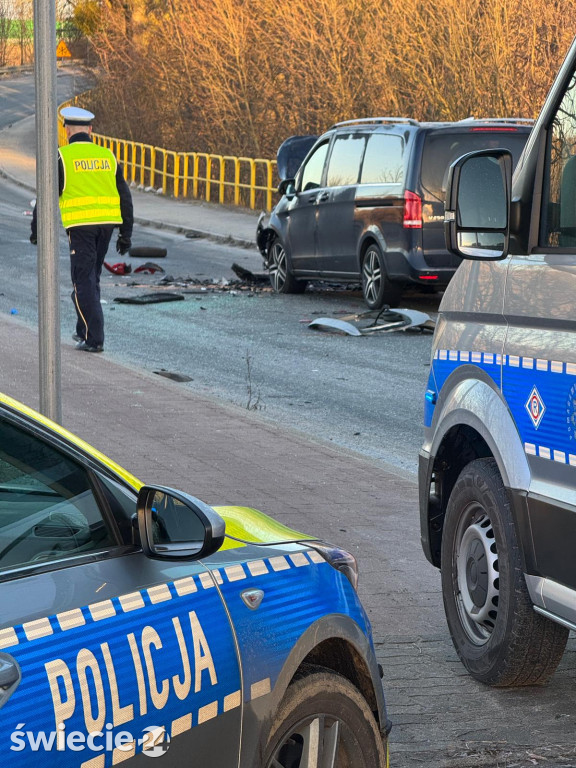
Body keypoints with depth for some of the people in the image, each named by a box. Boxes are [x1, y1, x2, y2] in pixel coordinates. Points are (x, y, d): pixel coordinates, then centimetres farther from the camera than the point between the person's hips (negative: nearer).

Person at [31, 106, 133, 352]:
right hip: (107, 224, 5)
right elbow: (124, 197, 8)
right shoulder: (107, 156, 9)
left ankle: (94, 339, -8)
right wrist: (126, 234, 12)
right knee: (91, 277, 20)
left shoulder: (63, 157, -4)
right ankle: (84, 330, 26)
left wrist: (36, 229, 7)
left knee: (84, 281, -1)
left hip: (80, 226, -5)